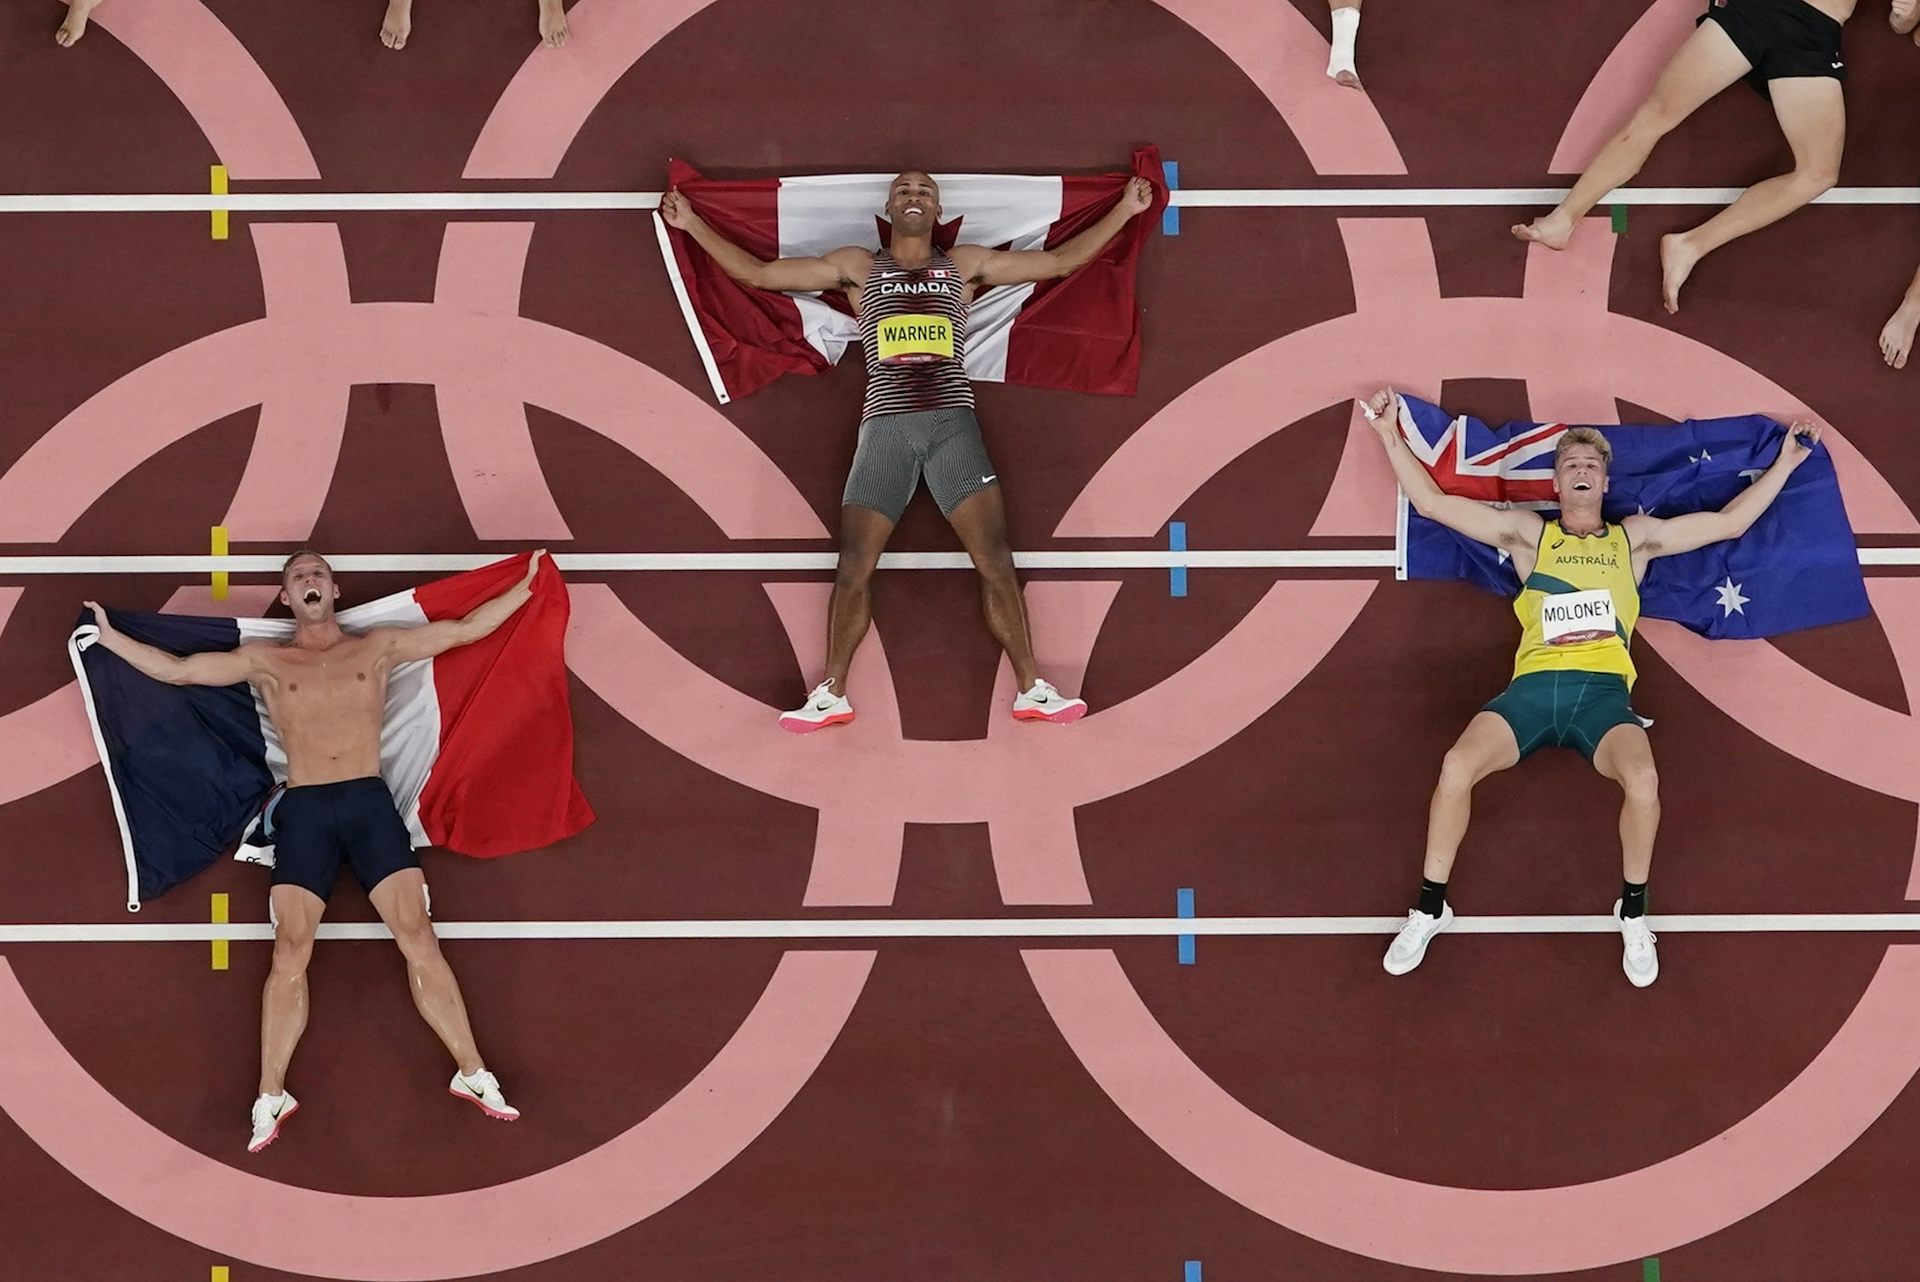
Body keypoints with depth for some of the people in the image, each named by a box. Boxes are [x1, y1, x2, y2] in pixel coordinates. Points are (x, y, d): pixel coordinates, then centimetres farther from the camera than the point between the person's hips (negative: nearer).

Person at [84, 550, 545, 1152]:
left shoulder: (377, 647, 13)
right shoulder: (265, 661, 12)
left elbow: (467, 629, 13)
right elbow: (176, 670, 11)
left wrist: (527, 584, 10)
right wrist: (110, 637, 6)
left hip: (371, 802, 0)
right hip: (304, 810, 0)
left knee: (418, 936, -8)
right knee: (290, 951, -8)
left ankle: (472, 1074, -3)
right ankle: (271, 1096, -4)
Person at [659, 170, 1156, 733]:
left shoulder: (966, 264, 15)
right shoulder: (857, 267, 14)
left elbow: (1061, 261, 17)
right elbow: (756, 272, 14)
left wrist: (1123, 210, 14)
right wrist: (692, 224, 11)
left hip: (952, 423, 0)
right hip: (885, 427, 0)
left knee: (995, 559, -8)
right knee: (854, 565, -3)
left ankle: (1031, 690, -2)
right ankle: (832, 694, 9)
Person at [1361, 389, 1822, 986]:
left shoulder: (1634, 537, 22)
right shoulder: (1527, 532, 20)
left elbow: (1729, 522, 24)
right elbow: (1432, 504, 17)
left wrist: (1785, 461, 22)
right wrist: (1391, 437, 12)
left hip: (1602, 690, 0)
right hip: (1534, 685, 0)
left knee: (1642, 779, -33)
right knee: (1457, 765, -28)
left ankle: (1634, 913, -9)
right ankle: (1430, 908, -11)